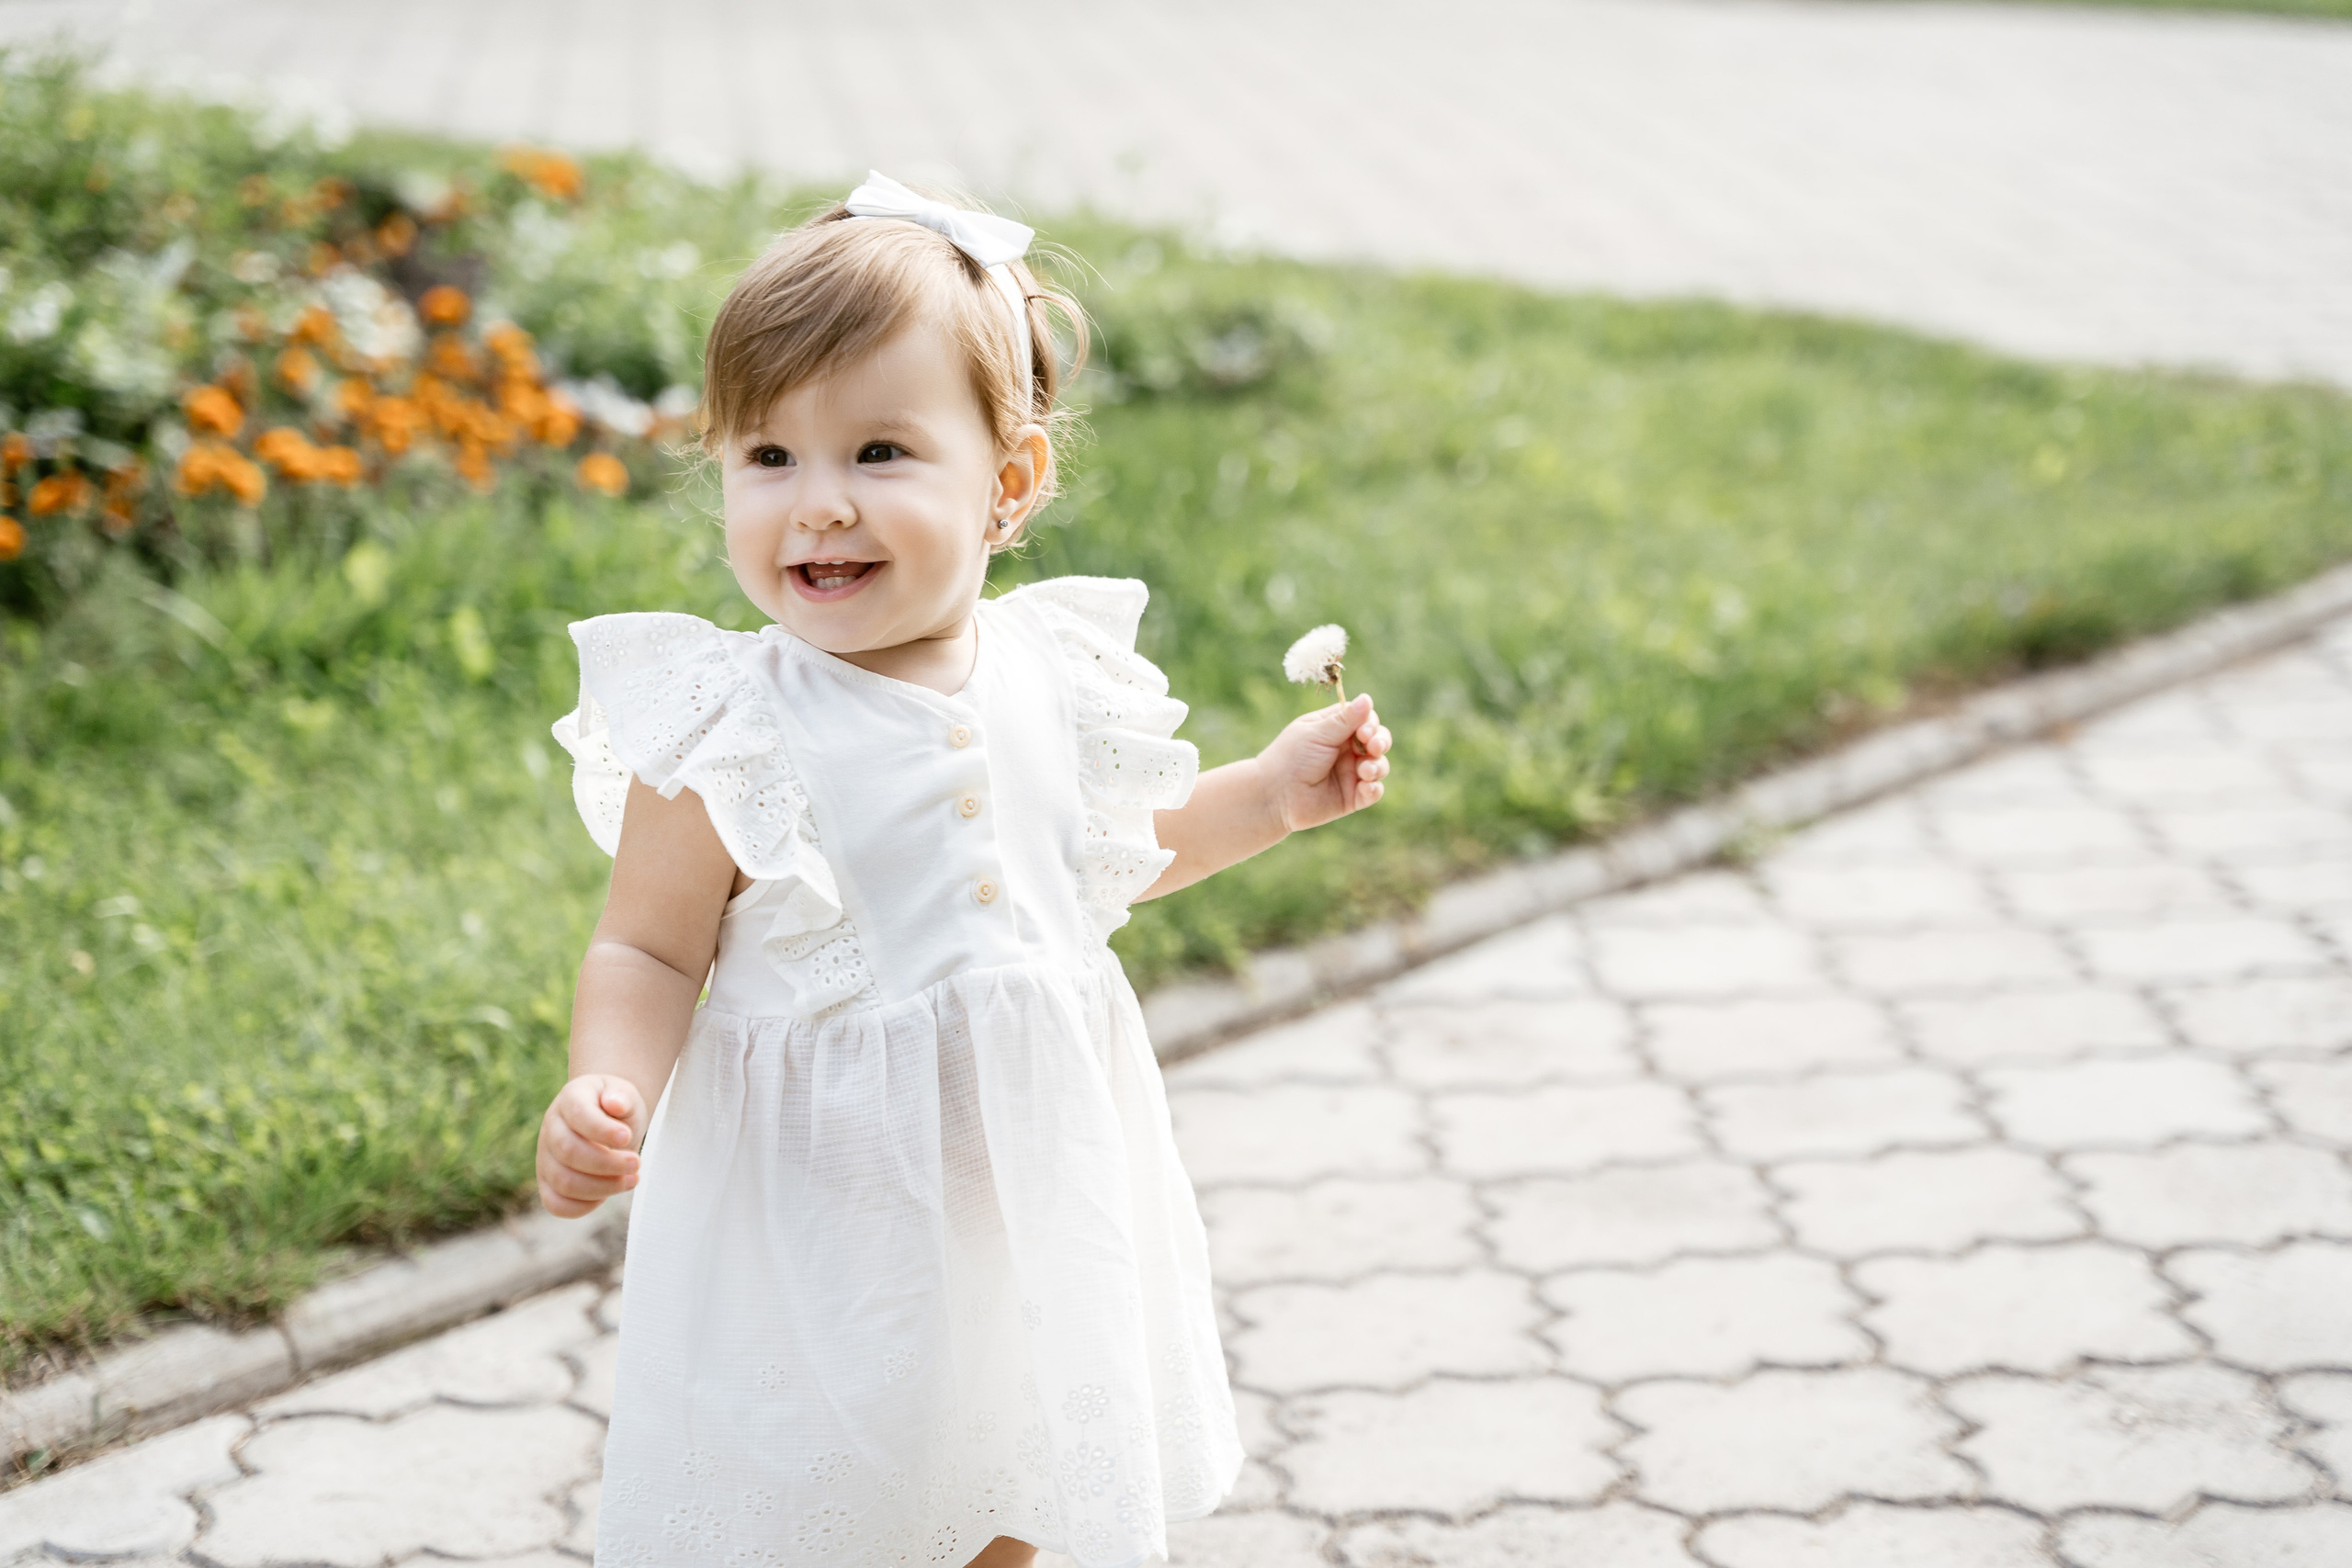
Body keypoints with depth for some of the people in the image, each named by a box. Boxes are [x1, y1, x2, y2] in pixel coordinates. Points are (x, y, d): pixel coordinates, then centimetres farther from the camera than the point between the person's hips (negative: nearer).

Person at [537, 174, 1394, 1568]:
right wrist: (607, 1090, -31)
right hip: (826, 1189, -4)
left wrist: (1270, 794, 6)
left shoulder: (1058, 673, -6)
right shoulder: (726, 737, -20)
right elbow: (651, 949, -13)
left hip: (1033, 1175, 4)